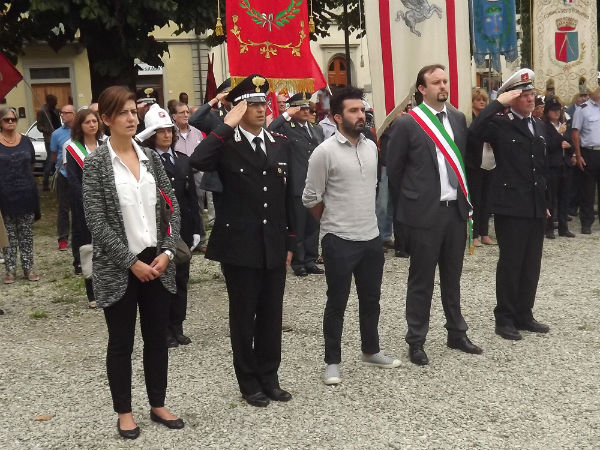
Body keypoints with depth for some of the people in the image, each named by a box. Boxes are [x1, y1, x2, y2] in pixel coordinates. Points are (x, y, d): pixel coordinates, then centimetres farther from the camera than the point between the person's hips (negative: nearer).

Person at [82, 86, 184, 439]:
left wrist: (167, 252, -6)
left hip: (157, 262, 4)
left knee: (158, 337, 12)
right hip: (119, 267, -4)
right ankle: (124, 411, 24)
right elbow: (97, 222, -12)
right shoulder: (96, 163, -7)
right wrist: (131, 262, -15)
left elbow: (172, 206, 6)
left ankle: (158, 404, 28)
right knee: (121, 342, 8)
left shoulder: (151, 157, 6)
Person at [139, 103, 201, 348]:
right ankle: (164, 329, 16)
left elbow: (192, 197, 10)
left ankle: (177, 327, 24)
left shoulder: (183, 160, 9)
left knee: (181, 279, 11)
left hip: (183, 229, 5)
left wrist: (196, 229, 6)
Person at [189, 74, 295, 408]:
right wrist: (228, 126, -23)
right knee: (244, 316, 8)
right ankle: (249, 382, 22)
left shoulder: (280, 145, 8)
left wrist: (289, 243, 11)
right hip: (240, 246, -4)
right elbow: (198, 161, -31)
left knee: (272, 315, 12)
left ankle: (269, 377, 28)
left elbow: (288, 198, 12)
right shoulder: (226, 145, -7)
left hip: (274, 246, 5)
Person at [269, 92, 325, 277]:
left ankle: (310, 260, 21)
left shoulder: (317, 129, 16)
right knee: (297, 226, 2)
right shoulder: (286, 128, -4)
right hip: (297, 185, -6)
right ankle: (298, 262, 13)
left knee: (313, 225, 11)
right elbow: (269, 133, -25)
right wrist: (286, 115, -20)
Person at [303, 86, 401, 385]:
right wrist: (333, 223, 4)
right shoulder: (324, 152, -14)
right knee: (337, 303, 5)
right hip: (339, 241, -6)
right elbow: (311, 199, -8)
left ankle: (371, 351, 35)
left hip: (371, 237, 6)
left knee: (370, 299, 17)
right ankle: (332, 362, 19)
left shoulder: (371, 147, 5)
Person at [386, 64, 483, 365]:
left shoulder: (458, 118, 8)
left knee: (452, 277, 17)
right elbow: (394, 170, -3)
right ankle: (416, 341, 17)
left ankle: (456, 334, 31)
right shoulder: (407, 123, -9)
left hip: (456, 209, 5)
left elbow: (464, 159, 16)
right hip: (425, 213, -5)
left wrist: (464, 197, 11)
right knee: (422, 279, 5)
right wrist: (409, 204, 3)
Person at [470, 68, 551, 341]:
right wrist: (499, 102, -24)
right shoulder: (500, 124, -7)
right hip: (511, 206, -7)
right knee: (510, 263, 0)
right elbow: (476, 129, -30)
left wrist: (545, 202, 18)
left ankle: (524, 314, 24)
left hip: (536, 207, 7)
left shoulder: (539, 126, 15)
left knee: (532, 264, 12)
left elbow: (543, 167, 20)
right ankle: (504, 319, 12)